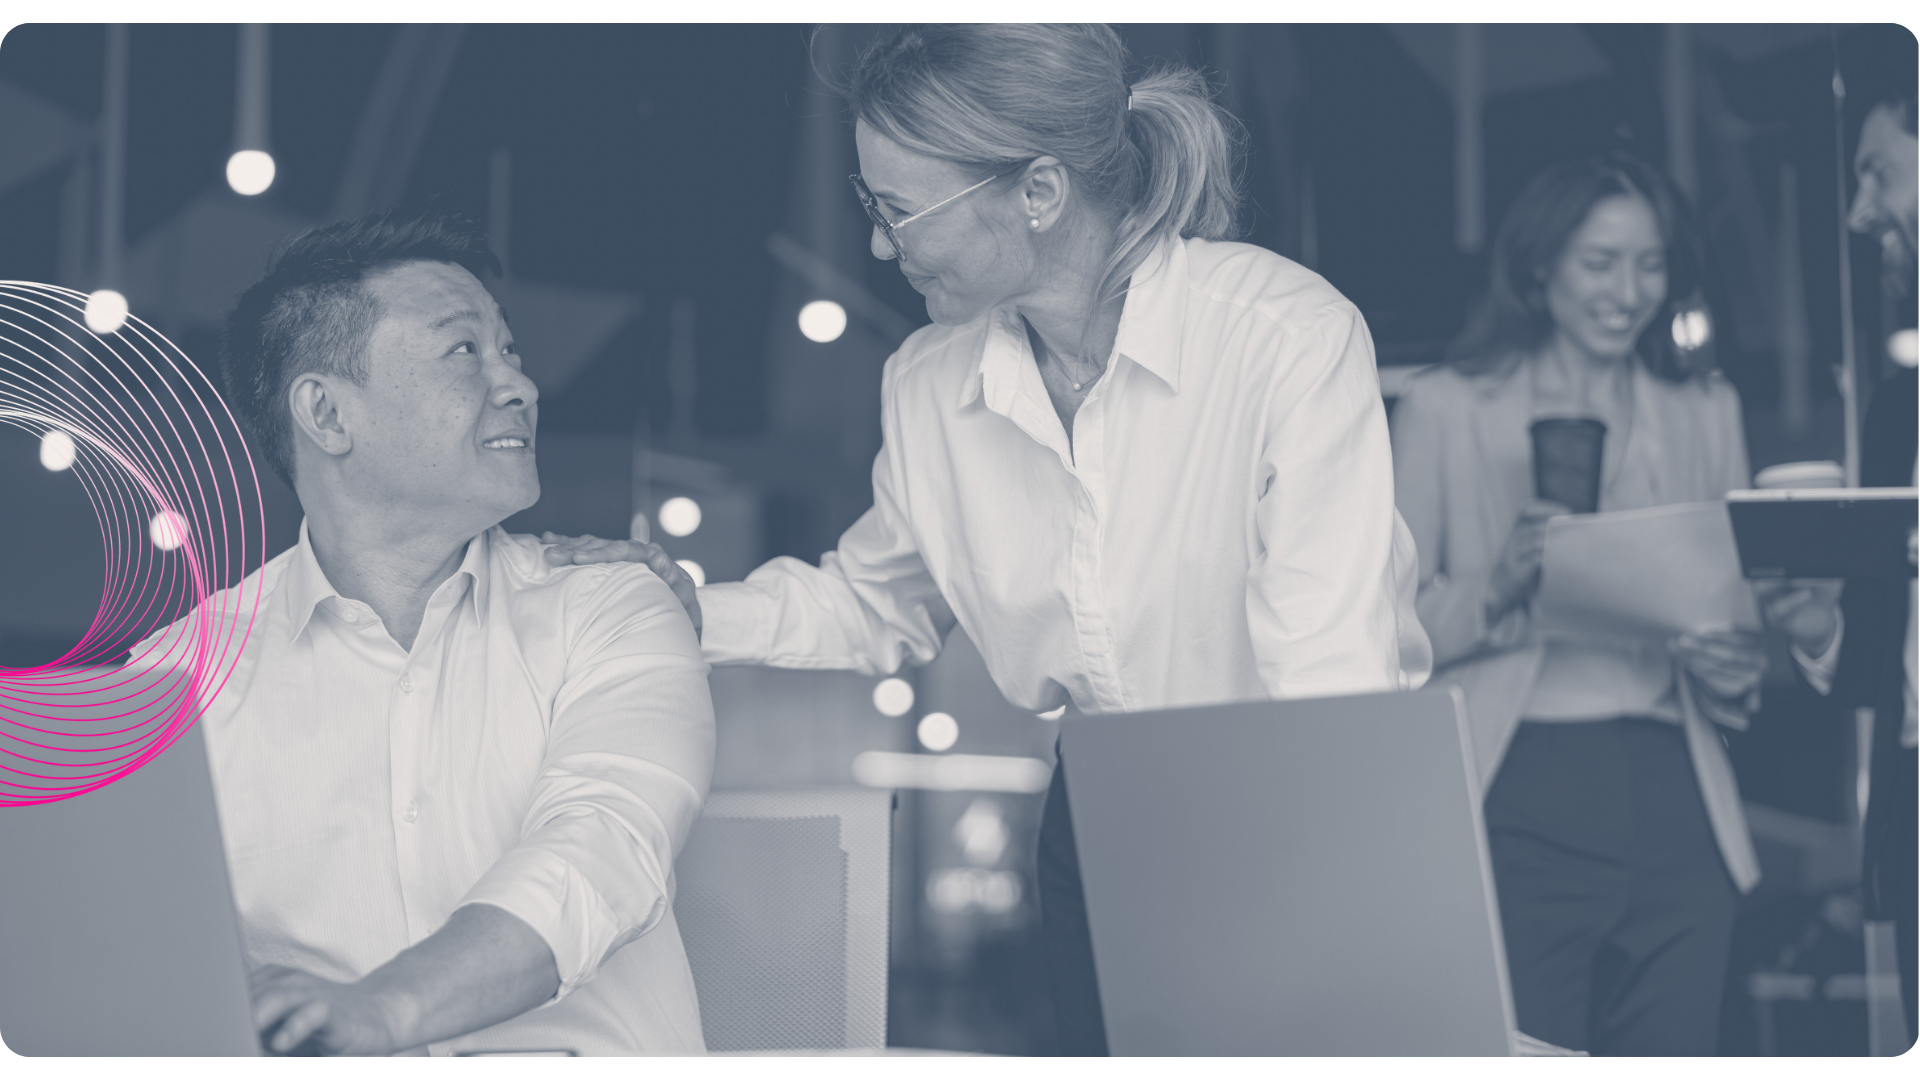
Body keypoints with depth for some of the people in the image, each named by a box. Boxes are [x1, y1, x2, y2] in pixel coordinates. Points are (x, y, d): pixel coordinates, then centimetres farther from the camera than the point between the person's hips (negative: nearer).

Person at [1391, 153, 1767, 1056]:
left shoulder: (1708, 409, 16)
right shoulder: (1445, 407, 4)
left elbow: (1739, 600, 20)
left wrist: (1738, 669, -2)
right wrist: (1496, 591, -17)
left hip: (1671, 792, 4)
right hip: (1515, 800, -3)